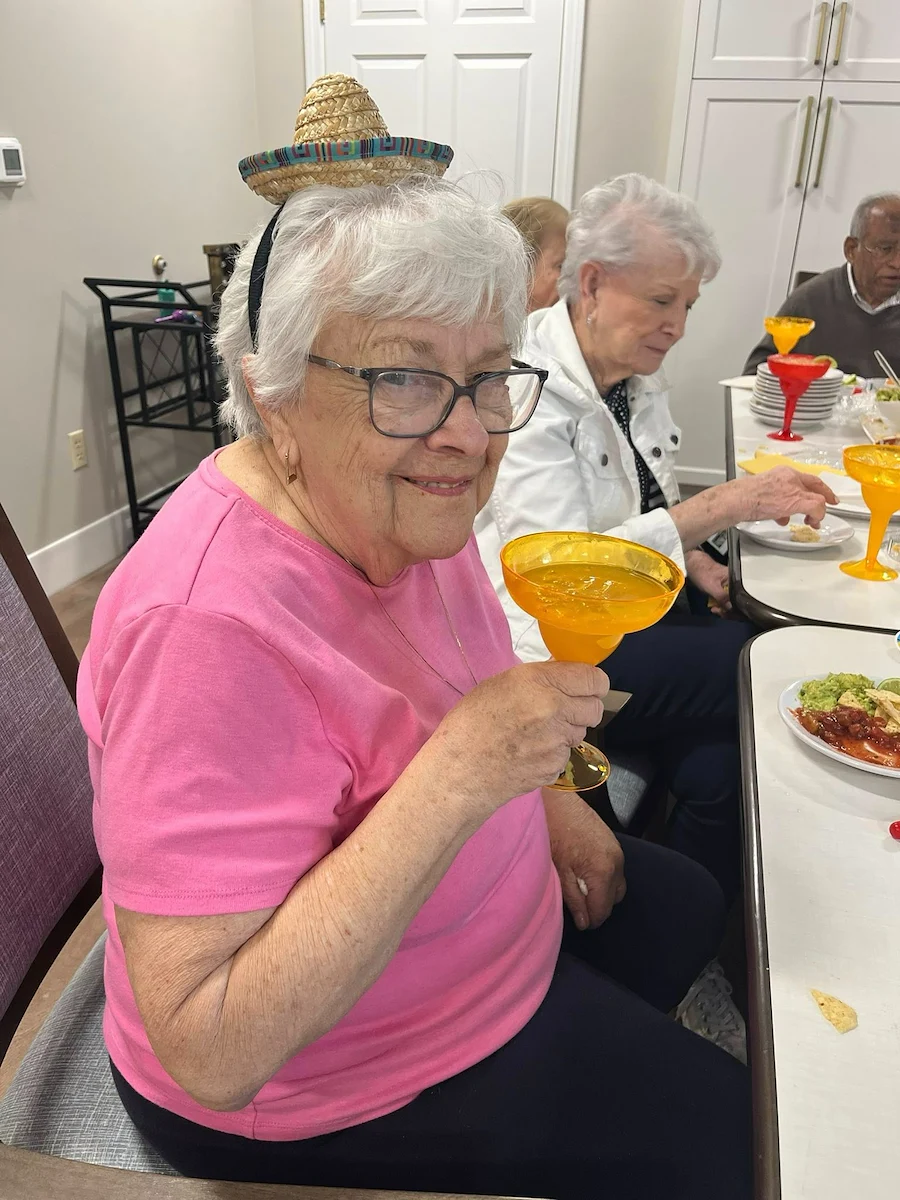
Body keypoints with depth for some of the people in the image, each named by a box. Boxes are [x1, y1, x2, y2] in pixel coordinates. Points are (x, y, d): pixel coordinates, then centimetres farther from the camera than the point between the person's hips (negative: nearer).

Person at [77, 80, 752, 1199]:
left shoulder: (401, 501, -11)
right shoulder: (209, 623, -37)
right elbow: (209, 1055, -34)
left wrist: (538, 796, -4)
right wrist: (458, 778, -41)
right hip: (324, 1096, -7)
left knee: (688, 905, 26)